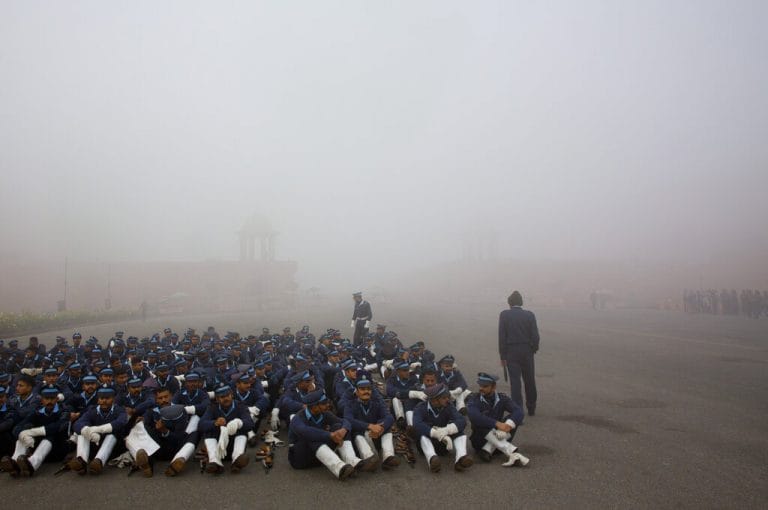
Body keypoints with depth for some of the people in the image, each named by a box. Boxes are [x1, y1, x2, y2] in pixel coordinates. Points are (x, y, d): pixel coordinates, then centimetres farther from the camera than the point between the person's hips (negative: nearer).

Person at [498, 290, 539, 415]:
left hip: (511, 352, -1)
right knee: (530, 381, 15)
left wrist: (502, 356, -1)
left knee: (515, 382, 1)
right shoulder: (529, 315, -3)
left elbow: (502, 336, -6)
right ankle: (531, 409, 27)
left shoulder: (504, 315, -5)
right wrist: (534, 349, 13)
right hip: (527, 352, 2)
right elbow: (535, 335, -4)